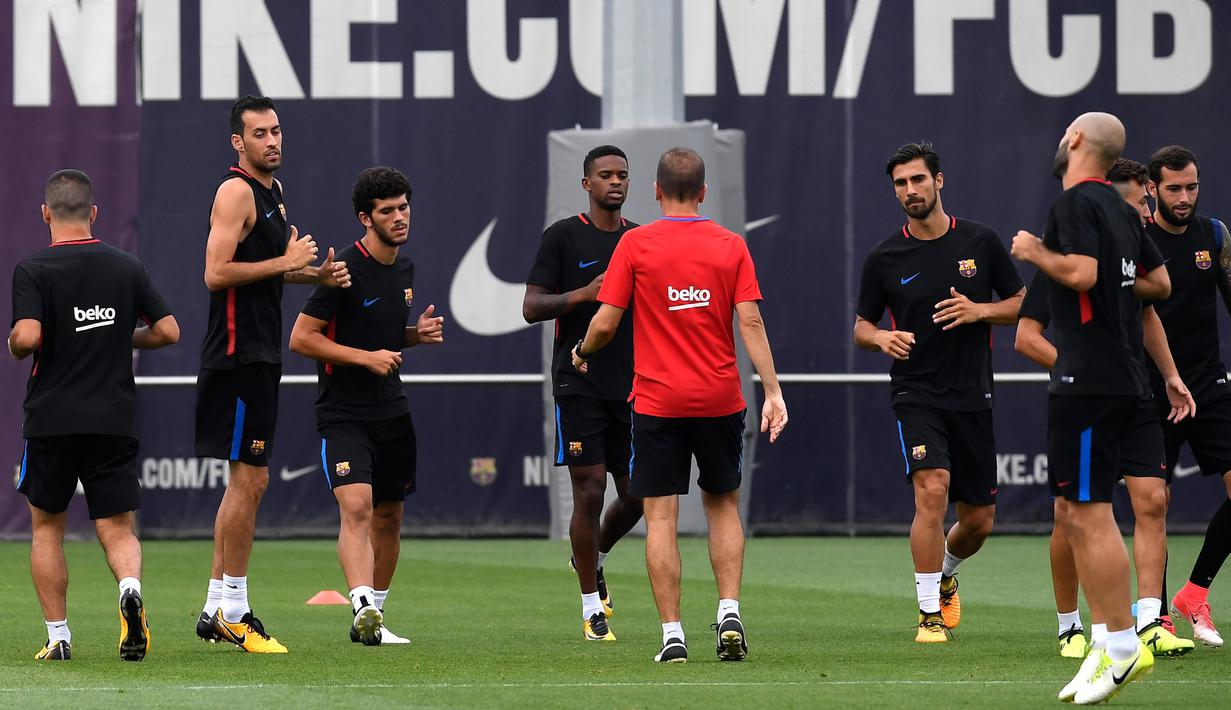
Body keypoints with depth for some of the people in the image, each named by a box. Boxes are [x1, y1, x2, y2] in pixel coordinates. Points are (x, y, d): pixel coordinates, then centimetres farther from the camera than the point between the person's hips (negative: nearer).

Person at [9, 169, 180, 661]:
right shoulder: (127, 267, 5)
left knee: (46, 526, 14)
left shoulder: (33, 270, -7)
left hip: (51, 418, -2)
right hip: (115, 418, 2)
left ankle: (58, 636, 10)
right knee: (117, 528, 5)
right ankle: (130, 587, -27)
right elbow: (168, 331, 6)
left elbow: (27, 337, -20)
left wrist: (14, 345, 3)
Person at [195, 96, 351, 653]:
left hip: (260, 355, 10)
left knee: (247, 482, 12)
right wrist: (285, 261, -18)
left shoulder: (272, 190, 17)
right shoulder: (236, 191, -13)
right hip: (238, 352, -10)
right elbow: (217, 273, -21)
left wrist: (315, 274, 11)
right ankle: (233, 610, -4)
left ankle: (217, 607, 17)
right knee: (249, 480, -9)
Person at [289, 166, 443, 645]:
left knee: (389, 516, 11)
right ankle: (364, 606, -35)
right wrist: (366, 357, -18)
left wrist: (418, 333, 5)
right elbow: (301, 337, -14)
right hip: (344, 413, -8)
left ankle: (371, 620, 22)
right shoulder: (346, 269, -14)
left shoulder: (404, 267, 11)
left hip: (392, 410, 8)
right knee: (357, 506, -24)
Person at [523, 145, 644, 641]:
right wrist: (585, 293, -20)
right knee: (589, 492, -6)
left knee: (636, 494, 3)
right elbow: (531, 307, -7)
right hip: (580, 386, -4)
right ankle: (592, 610, 2)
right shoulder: (562, 237, -3)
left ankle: (593, 557, 33)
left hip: (631, 389, 4)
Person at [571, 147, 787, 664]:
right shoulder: (731, 246, 1)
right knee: (723, 504, 18)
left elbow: (606, 321, -5)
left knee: (660, 516, 1)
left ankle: (672, 635, -4)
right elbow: (751, 323, -5)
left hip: (657, 402, -2)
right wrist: (773, 390, -6)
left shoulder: (635, 244, -4)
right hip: (720, 401, 2)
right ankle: (729, 613, 4)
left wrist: (583, 352, 16)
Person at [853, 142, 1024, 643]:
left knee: (978, 521, 7)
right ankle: (930, 613, -15)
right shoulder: (884, 259, 0)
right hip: (916, 395, -2)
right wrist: (881, 338, -13)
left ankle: (945, 576, 41)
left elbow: (1022, 304, 8)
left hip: (973, 396, 2)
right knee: (932, 489, -25)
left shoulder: (981, 243, 1)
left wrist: (979, 311, -12)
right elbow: (862, 325, 10)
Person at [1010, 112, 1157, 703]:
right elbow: (1159, 280, 23)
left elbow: (1081, 272, -24)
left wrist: (1036, 252, -9)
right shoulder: (1120, 209, 16)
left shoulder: (1075, 203, -11)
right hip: (1120, 380, 10)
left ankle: (1124, 645, -10)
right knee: (1075, 512, 13)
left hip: (1088, 382, -10)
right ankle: (1107, 646, 12)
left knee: (1089, 512, -9)